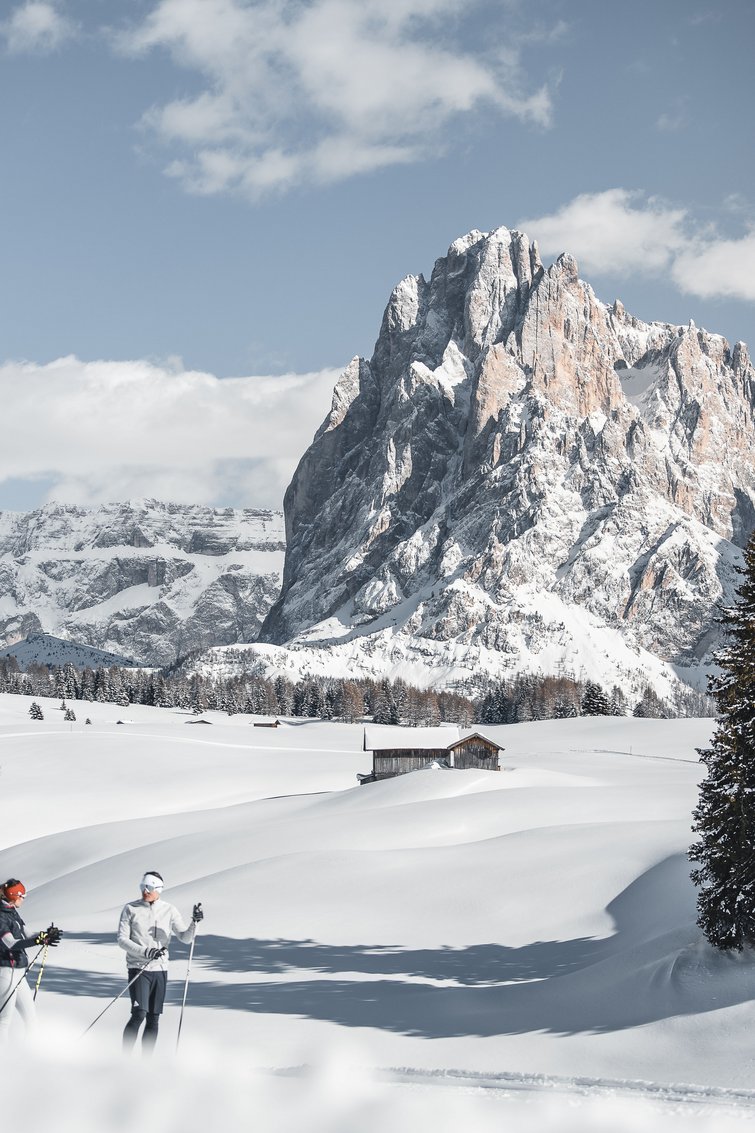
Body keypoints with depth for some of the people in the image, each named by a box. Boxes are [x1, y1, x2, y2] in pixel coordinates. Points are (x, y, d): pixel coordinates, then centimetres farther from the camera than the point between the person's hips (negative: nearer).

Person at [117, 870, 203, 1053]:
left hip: (160, 969, 3)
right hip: (138, 968, -3)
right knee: (139, 1014, -16)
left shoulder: (169, 911, 5)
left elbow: (185, 938, 2)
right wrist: (145, 951, -19)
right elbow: (122, 940, -5)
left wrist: (194, 922, -18)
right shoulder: (130, 909, -1)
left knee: (153, 1019, 5)